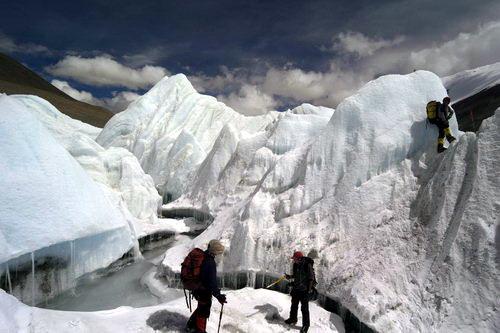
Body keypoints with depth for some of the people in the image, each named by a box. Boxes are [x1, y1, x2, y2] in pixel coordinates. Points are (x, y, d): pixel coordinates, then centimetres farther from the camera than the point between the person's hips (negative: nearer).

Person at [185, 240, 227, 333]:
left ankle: (190, 325, 43)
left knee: (201, 307, 28)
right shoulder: (210, 262, -30)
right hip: (204, 291, -9)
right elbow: (212, 281, -32)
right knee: (204, 310, 13)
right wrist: (218, 295, -31)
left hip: (197, 288, 9)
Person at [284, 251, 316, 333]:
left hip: (304, 290, -7)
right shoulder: (296, 265, 1)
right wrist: (289, 277, -2)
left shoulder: (307, 265, -19)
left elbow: (311, 279, -14)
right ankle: (293, 319, 38)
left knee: (304, 308, 1)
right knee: (294, 305, 19)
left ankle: (306, 325, 15)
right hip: (296, 289, 7)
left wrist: (309, 290, -14)